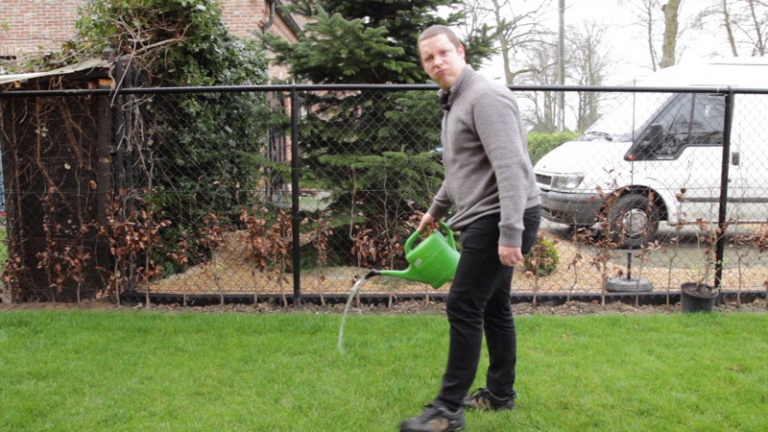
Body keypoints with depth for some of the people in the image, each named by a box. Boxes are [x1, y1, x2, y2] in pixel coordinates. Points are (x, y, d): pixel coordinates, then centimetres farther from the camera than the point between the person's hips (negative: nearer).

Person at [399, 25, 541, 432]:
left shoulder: (485, 96, -15)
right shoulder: (454, 102, 18)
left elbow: (510, 167, -24)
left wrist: (510, 232, -30)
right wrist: (435, 209, 37)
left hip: (502, 219, -10)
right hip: (485, 218, 10)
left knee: (463, 306, -10)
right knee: (492, 306, 15)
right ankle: (500, 392, 27)